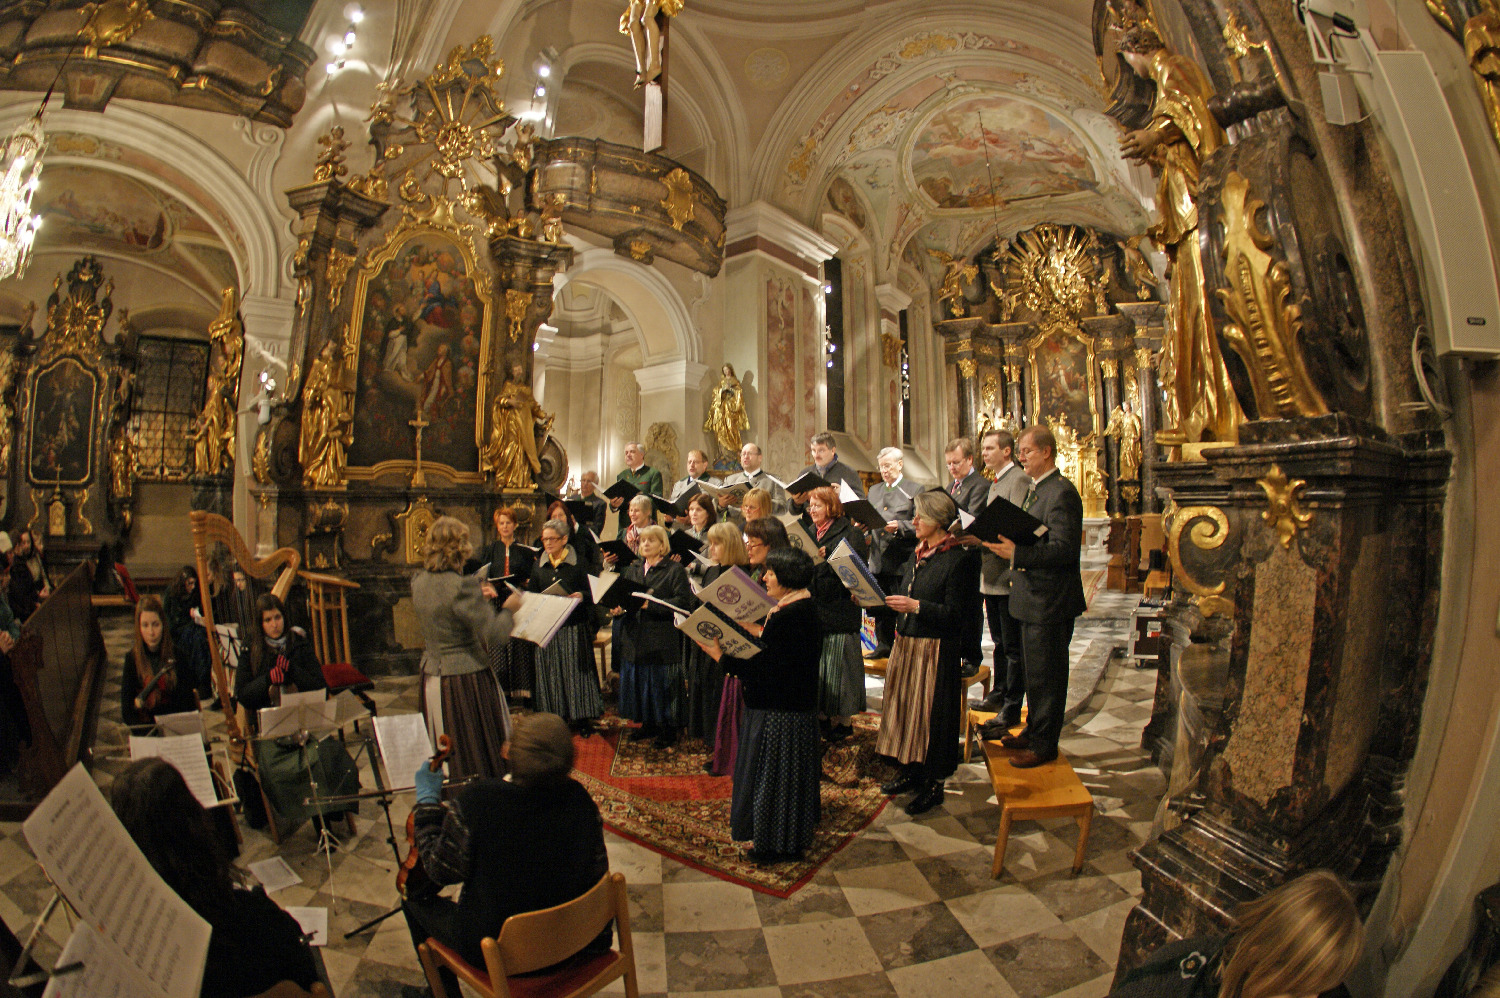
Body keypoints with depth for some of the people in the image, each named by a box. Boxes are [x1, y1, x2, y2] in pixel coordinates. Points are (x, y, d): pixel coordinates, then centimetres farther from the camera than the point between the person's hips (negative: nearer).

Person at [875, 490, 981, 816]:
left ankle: (934, 784, 18)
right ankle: (912, 771, 32)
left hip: (936, 649, -8)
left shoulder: (959, 558, -14)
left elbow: (956, 613, -18)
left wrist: (916, 606, -25)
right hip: (906, 643, 8)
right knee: (905, 706, 16)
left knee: (931, 713, 2)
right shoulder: (918, 552, 11)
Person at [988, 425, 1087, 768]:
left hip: (1050, 602, -10)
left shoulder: (1061, 493, -19)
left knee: (1046, 675, 3)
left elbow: (1065, 548, -27)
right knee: (1034, 672, 21)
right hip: (1034, 599, 10)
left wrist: (1016, 554, -31)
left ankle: (1044, 744, 17)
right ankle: (1032, 731, 35)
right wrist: (1007, 544, 3)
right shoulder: (1035, 490, 13)